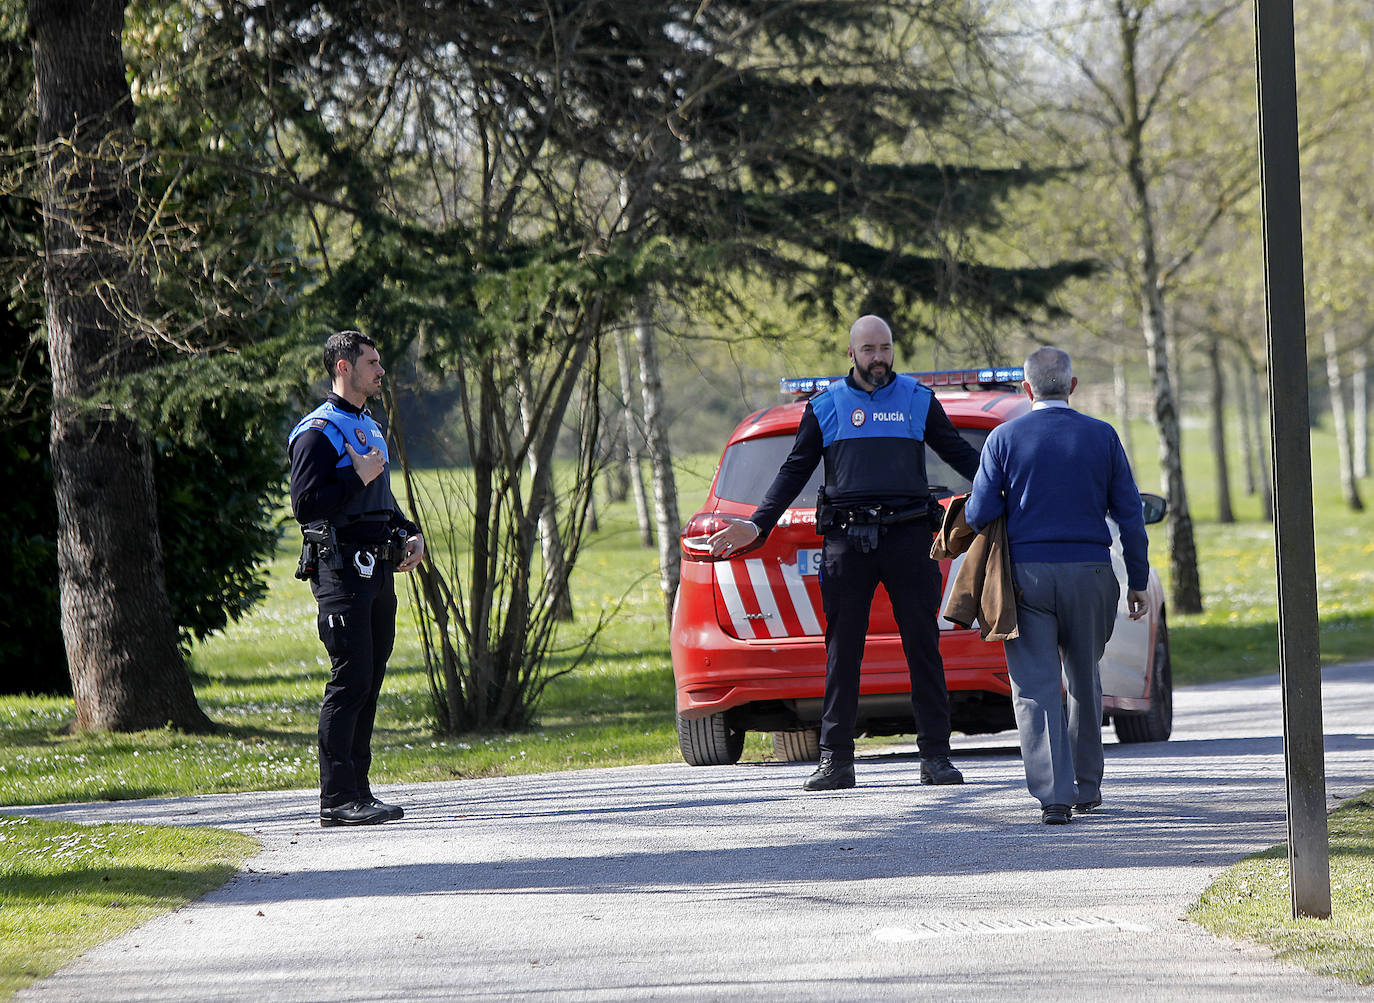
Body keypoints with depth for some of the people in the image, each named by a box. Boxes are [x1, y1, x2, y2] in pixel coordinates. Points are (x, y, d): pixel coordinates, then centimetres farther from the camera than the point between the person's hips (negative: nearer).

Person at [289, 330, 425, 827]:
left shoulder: (369, 429, 21)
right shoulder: (319, 432, -9)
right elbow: (306, 504, -18)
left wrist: (410, 535, 14)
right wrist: (358, 478, -16)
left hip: (377, 571, 9)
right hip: (341, 574, -9)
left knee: (369, 682, 9)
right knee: (349, 682, -11)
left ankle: (357, 791, 13)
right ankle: (336, 800, -10)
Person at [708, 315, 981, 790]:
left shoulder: (918, 400, 10)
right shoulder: (826, 407, 11)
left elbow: (959, 453, 16)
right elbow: (795, 471, 13)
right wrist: (757, 524, 5)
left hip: (907, 535, 0)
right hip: (846, 539, 0)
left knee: (923, 645, -2)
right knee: (842, 650, 0)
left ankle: (935, 755, 1)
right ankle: (835, 759, 2)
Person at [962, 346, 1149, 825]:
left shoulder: (1004, 438, -2)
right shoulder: (1102, 436, 2)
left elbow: (979, 515, -5)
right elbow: (1130, 514, 3)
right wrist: (1138, 580, 10)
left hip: (1027, 573, -2)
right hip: (1090, 572, 2)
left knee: (1036, 686, -2)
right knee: (1085, 682, 18)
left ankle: (1054, 794, -13)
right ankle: (1086, 787, 26)